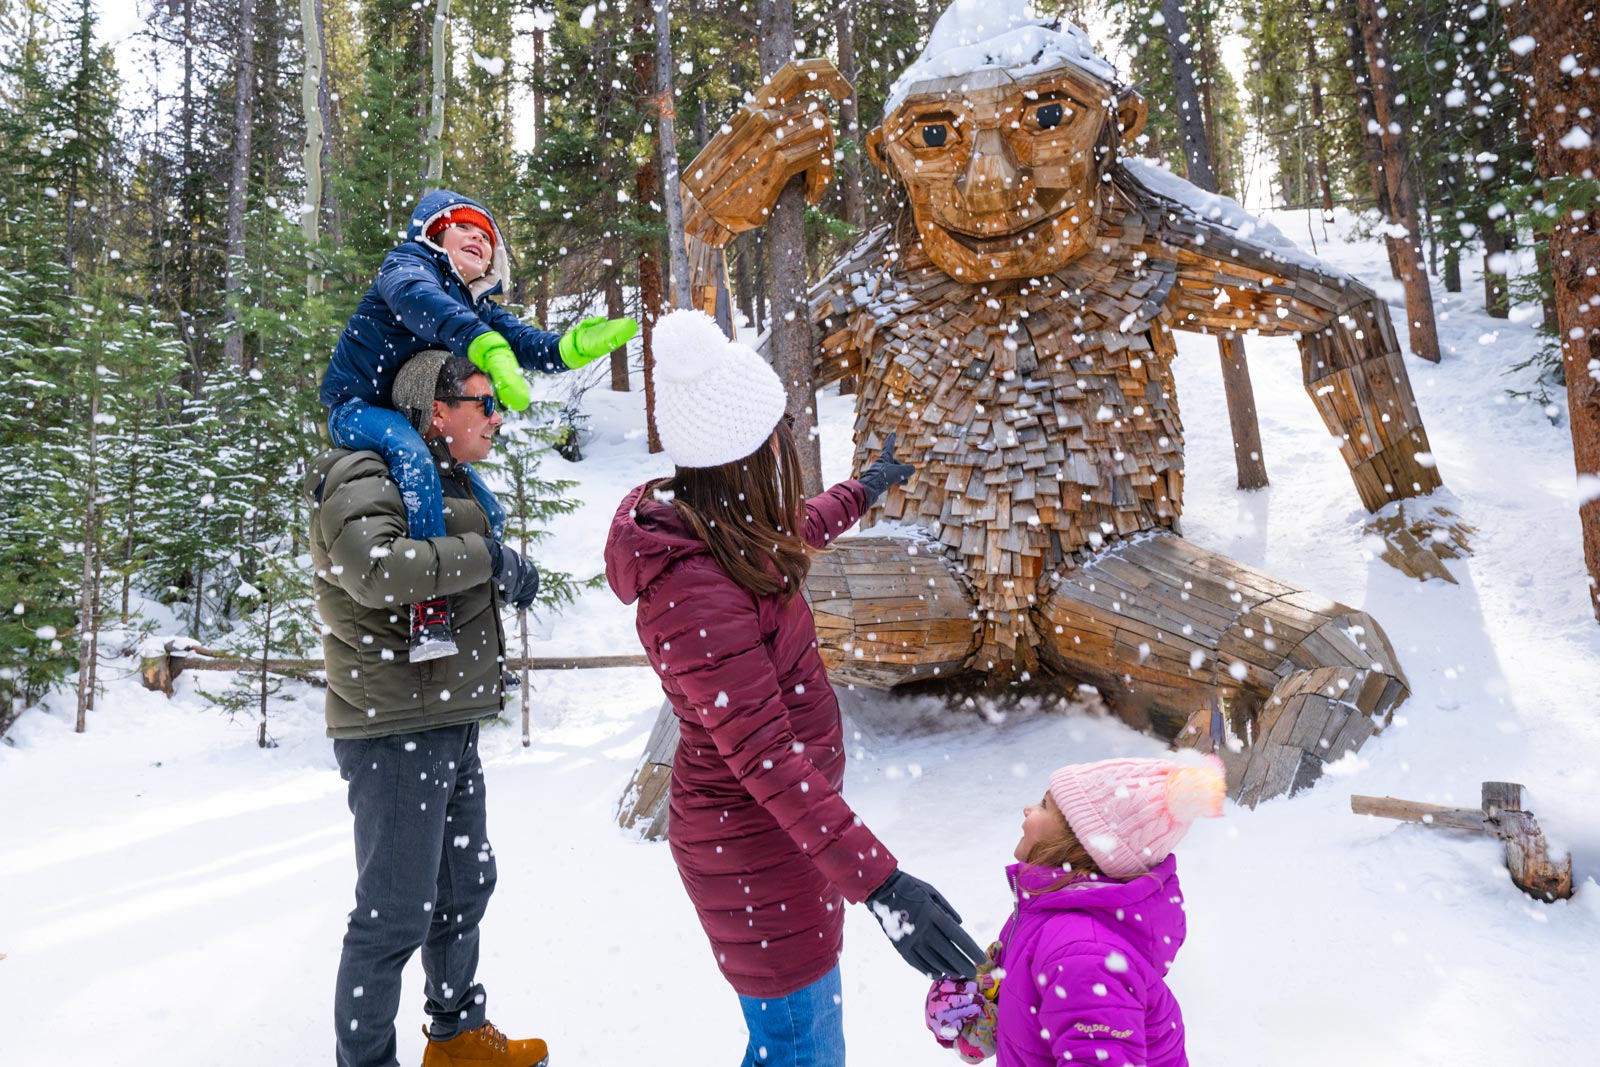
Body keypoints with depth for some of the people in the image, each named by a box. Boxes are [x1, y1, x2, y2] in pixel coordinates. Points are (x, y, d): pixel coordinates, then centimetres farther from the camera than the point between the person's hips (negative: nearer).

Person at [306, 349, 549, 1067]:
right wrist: (485, 557, -22)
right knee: (396, 914, -1)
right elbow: (376, 570, -34)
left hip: (452, 730, 10)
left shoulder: (449, 483, 16)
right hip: (395, 735, -10)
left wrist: (510, 571, 6)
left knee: (466, 884, 21)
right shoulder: (364, 479, -14)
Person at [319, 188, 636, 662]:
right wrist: (488, 349, -51)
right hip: (358, 407, -9)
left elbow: (526, 342, -2)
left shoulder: (481, 308, 14)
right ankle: (430, 613, -45)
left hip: (417, 426, 9)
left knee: (490, 517, 8)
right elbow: (423, 303, -33)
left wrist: (574, 345, -25)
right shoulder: (407, 266, -8)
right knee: (412, 454, -40)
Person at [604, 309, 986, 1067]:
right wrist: (878, 880, -36)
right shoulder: (693, 590, -31)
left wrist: (863, 489, 39)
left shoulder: (722, 530, -2)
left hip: (786, 820, 9)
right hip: (755, 845, -9)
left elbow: (799, 530, 22)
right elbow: (763, 754, -34)